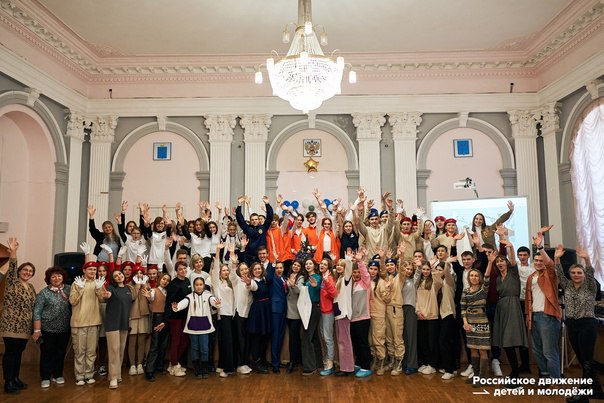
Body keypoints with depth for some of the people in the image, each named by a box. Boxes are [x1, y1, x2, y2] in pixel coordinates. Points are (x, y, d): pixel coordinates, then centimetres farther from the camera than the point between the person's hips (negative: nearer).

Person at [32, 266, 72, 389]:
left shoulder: (69, 289, 2)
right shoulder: (44, 293, -4)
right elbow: (37, 312, -6)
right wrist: (37, 330, -10)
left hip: (64, 329, 2)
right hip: (47, 329, -2)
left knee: (61, 353, 12)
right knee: (47, 353, 6)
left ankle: (58, 375, 28)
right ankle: (45, 378, 20)